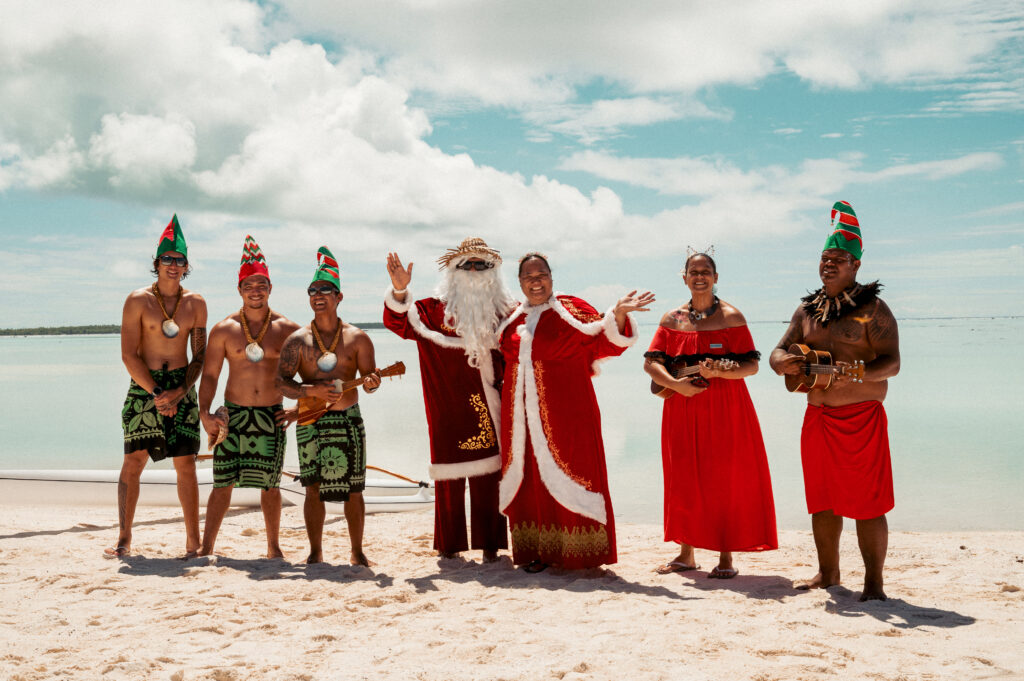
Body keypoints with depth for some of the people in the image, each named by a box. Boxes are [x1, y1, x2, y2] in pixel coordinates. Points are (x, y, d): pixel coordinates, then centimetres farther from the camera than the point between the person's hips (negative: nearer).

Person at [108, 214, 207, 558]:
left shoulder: (196, 303, 5)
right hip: (144, 387, -2)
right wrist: (157, 394, -12)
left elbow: (200, 356, 5)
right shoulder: (138, 301, -2)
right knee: (133, 461, -3)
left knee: (186, 464, 0)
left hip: (182, 388, 2)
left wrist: (179, 392, -9)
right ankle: (124, 539, 5)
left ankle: (193, 541, 5)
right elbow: (129, 355, -5)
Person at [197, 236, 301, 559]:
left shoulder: (288, 330, 1)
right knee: (222, 483, 1)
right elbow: (209, 375, 2)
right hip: (233, 414, 0)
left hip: (272, 416, 0)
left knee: (270, 485, 7)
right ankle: (206, 547, 11)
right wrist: (204, 413, -8)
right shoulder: (223, 330, 1)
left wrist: (300, 408, 0)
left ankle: (273, 548, 21)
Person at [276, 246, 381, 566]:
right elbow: (281, 382, -3)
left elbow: (369, 377, 2)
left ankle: (357, 552, 15)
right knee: (313, 488, 1)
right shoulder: (298, 340, 3)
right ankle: (315, 553, 13)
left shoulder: (357, 338, 3)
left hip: (348, 419, 0)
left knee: (353, 489, 3)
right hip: (310, 420, 0)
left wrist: (372, 382, -22)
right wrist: (311, 391, -19)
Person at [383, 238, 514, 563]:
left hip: (488, 408, 2)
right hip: (449, 408, -2)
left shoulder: (502, 311, 12)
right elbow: (398, 321, -10)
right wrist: (399, 291, -27)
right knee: (450, 478, 3)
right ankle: (449, 543, 15)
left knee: (488, 478, 3)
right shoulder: (436, 310, 3)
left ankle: (489, 543, 13)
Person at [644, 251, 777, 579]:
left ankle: (726, 557, 8)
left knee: (725, 481, -1)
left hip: (725, 408, -3)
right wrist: (675, 383, -14)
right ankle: (686, 554, 19)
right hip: (682, 411, 3)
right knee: (684, 481, 6)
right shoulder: (672, 319, 10)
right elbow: (651, 362, 3)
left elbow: (752, 365, -4)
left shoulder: (731, 316, 1)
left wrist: (718, 372, -21)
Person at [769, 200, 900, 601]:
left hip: (862, 418, -6)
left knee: (867, 503, -3)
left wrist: (858, 373, -30)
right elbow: (780, 350, 14)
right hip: (817, 417, 6)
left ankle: (873, 582, 7)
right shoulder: (808, 310, 13)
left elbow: (892, 362, -11)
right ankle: (828, 573, 25)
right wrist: (782, 361, -11)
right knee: (821, 500, 12)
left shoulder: (873, 309, -4)